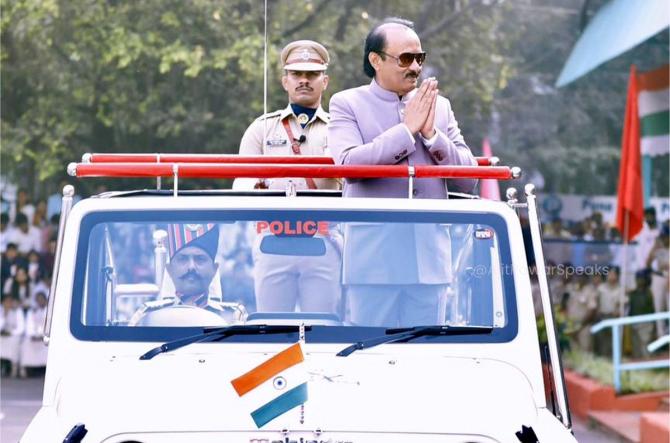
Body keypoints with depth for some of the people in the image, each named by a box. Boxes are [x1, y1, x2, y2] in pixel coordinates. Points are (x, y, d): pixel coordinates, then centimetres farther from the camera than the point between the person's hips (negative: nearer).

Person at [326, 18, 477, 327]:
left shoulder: (440, 107, 15)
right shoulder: (346, 104, 3)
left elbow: (467, 180, 10)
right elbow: (348, 163, -13)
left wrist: (431, 134, -5)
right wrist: (406, 130, -12)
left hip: (428, 261, 4)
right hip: (374, 262, -3)